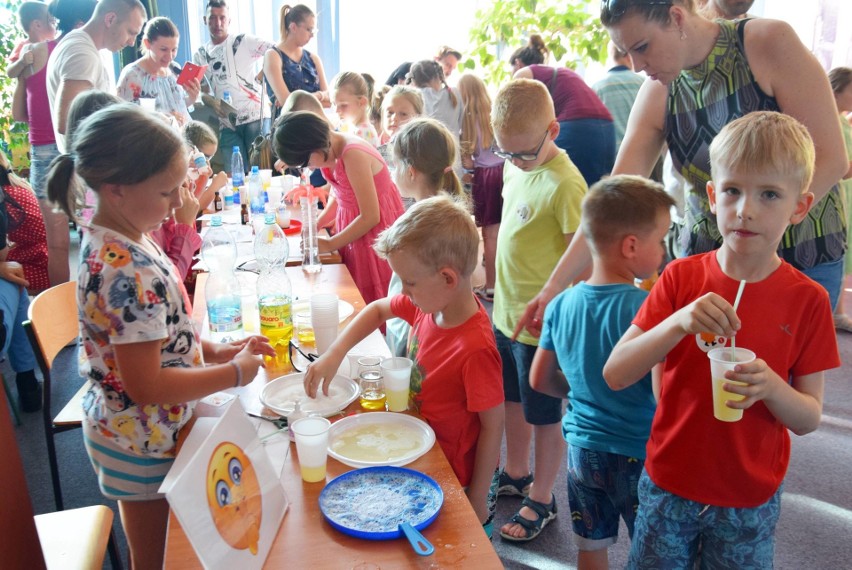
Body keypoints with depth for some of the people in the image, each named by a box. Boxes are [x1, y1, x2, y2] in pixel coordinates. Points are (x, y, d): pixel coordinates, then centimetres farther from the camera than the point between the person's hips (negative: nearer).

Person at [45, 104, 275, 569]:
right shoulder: (128, 273, -32)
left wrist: (213, 350, 0)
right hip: (143, 443, -8)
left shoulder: (111, 242, -3)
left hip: (122, 426, 8)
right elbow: (146, 385, -28)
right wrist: (234, 373, -18)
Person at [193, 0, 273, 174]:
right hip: (227, 123, 3)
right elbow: (203, 90, 16)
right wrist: (212, 102, -6)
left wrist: (260, 77, -11)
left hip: (255, 116, -3)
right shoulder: (200, 55, 15)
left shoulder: (243, 41, 4)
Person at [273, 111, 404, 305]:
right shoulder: (332, 152, 1)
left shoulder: (352, 155, -25)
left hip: (375, 229, -8)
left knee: (373, 301, -2)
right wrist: (317, 224, 2)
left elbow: (370, 216, -23)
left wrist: (329, 244, -14)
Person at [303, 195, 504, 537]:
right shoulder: (427, 304, -11)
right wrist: (333, 355, -3)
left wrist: (477, 502, -13)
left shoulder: (475, 349, -33)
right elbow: (377, 310, 9)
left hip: (456, 477, -7)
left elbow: (493, 426, -23)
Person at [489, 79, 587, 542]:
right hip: (506, 312, 8)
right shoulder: (514, 169, 4)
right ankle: (516, 474, 45)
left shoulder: (564, 183, -22)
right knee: (513, 400, 24)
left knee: (543, 415, 10)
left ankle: (541, 500, 30)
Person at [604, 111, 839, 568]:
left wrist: (771, 388, -25)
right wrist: (678, 323, -30)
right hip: (668, 483, 1)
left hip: (750, 500, 0)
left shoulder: (807, 300, -9)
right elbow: (614, 375, -16)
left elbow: (810, 419, -5)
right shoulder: (681, 278, -9)